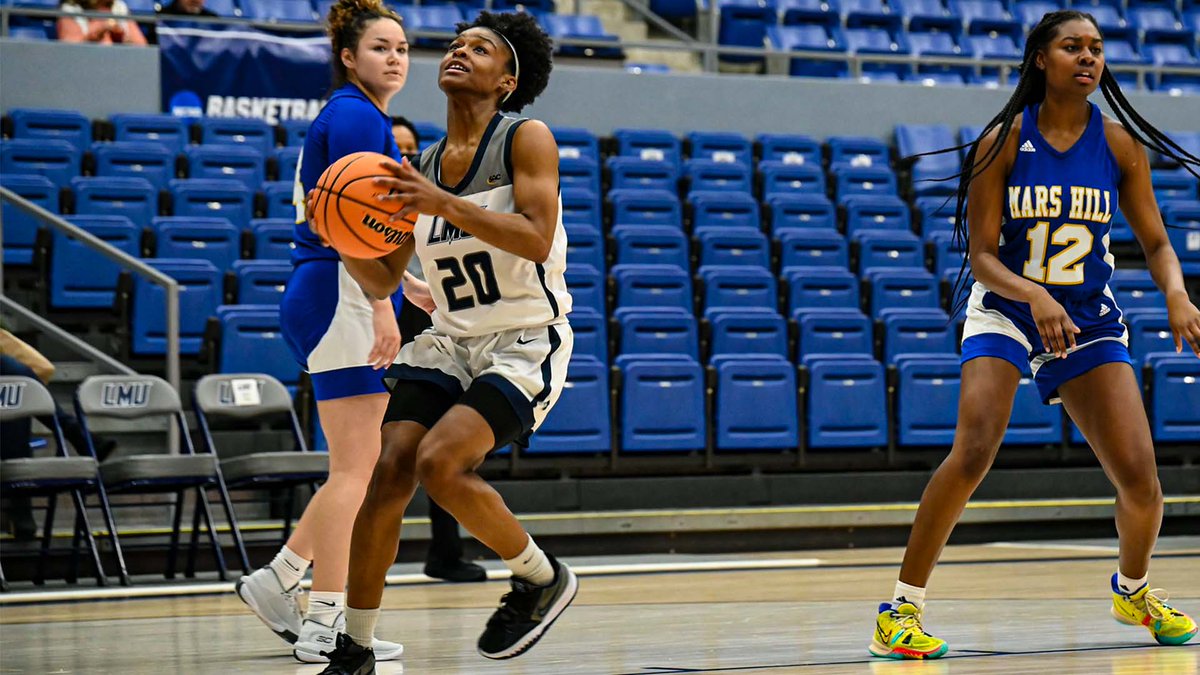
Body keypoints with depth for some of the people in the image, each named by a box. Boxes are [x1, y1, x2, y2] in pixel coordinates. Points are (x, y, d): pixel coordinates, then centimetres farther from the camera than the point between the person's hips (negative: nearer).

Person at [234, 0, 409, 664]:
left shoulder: (347, 117, 21)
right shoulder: (359, 117, -10)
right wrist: (383, 305, -24)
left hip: (329, 301, 10)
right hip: (344, 302, -10)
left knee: (363, 466, 14)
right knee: (355, 468, -9)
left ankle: (277, 580, 17)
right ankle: (324, 626, -8)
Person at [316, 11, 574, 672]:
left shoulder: (526, 139, -7)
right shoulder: (421, 169, 10)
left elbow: (536, 240, -22)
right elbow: (381, 281, 14)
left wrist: (445, 204, -28)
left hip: (526, 343, -6)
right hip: (449, 341, 6)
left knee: (440, 462, -25)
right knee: (388, 474, -9)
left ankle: (542, 578, 0)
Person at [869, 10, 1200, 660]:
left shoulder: (1120, 144, -4)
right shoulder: (1004, 140, -11)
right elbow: (982, 256, -12)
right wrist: (1035, 296, -30)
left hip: (1088, 319, 3)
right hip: (1005, 307, -3)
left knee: (1140, 480, -7)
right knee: (973, 453, -26)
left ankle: (1133, 589, 27)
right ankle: (900, 611, -16)